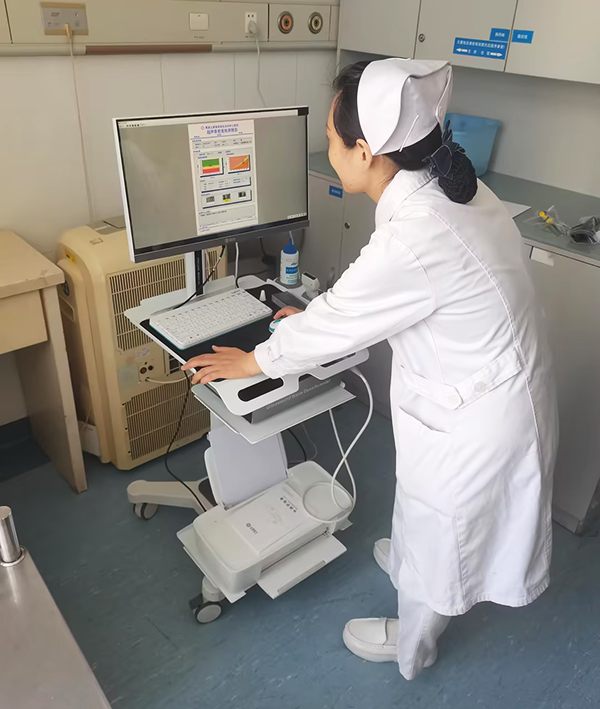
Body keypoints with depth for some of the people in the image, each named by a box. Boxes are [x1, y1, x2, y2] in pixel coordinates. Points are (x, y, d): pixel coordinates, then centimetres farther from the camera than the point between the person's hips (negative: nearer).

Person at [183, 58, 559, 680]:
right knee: (430, 514, 32)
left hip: (473, 418, -8)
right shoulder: (449, 186, -5)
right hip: (488, 385, 8)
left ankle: (410, 647, 46)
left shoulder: (413, 239, -34)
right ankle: (409, 562, 62)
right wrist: (320, 318, 15)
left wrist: (252, 361, -3)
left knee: (438, 532, 17)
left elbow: (336, 323, -20)